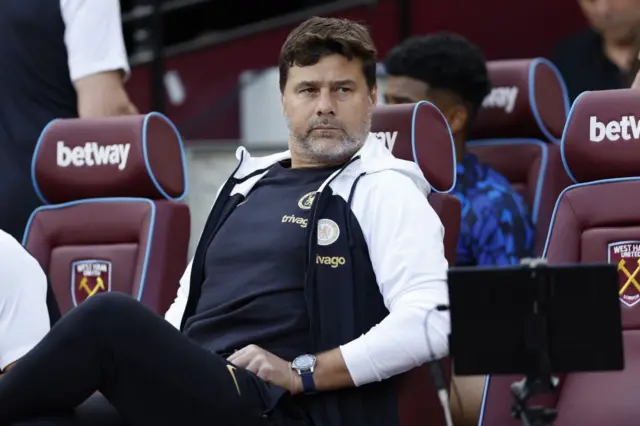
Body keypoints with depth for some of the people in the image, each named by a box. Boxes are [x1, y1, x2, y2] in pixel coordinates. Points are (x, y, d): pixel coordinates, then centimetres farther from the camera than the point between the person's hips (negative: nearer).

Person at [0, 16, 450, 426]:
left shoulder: (384, 192, 4)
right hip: (187, 390, 6)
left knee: (109, 317, -30)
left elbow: (433, 322, -10)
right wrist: (151, 364, 7)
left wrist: (301, 373, -13)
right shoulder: (248, 184, 25)